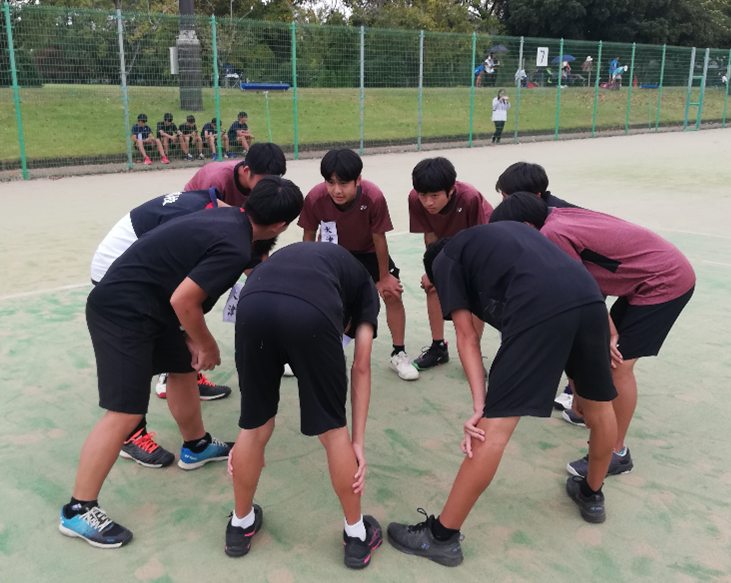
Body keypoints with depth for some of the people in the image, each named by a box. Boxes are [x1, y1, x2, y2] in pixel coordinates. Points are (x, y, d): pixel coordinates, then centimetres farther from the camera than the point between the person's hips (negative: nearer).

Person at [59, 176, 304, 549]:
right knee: (126, 413, -7)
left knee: (183, 366, 23)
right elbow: (183, 300, -23)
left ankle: (196, 447, 44)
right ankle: (78, 511, 6)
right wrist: (207, 345, -6)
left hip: (143, 305, 10)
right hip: (123, 315, -10)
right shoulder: (234, 249, -22)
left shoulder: (228, 217, 6)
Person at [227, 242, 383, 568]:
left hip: (252, 303, 3)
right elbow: (360, 367, 23)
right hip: (312, 311, -3)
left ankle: (240, 527, 44)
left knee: (254, 427, 24)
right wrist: (358, 443, 24)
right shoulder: (364, 284, 35)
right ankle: (357, 537, 35)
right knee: (333, 430, 18)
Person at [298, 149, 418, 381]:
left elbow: (379, 238, -23)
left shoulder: (374, 197, -38)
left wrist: (384, 277, -12)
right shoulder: (315, 198, -34)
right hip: (332, 250, 1)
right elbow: (309, 236, -15)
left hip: (368, 251, -1)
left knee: (392, 294, -7)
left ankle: (399, 355, 11)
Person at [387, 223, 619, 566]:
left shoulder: (444, 259, 20)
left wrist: (479, 405, 4)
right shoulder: (511, 227, 38)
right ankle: (592, 496, 49)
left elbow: (466, 336, 9)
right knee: (599, 404, 26)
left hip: (538, 309, -7)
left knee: (493, 428, -2)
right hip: (589, 296, 7)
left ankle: (442, 537, 9)